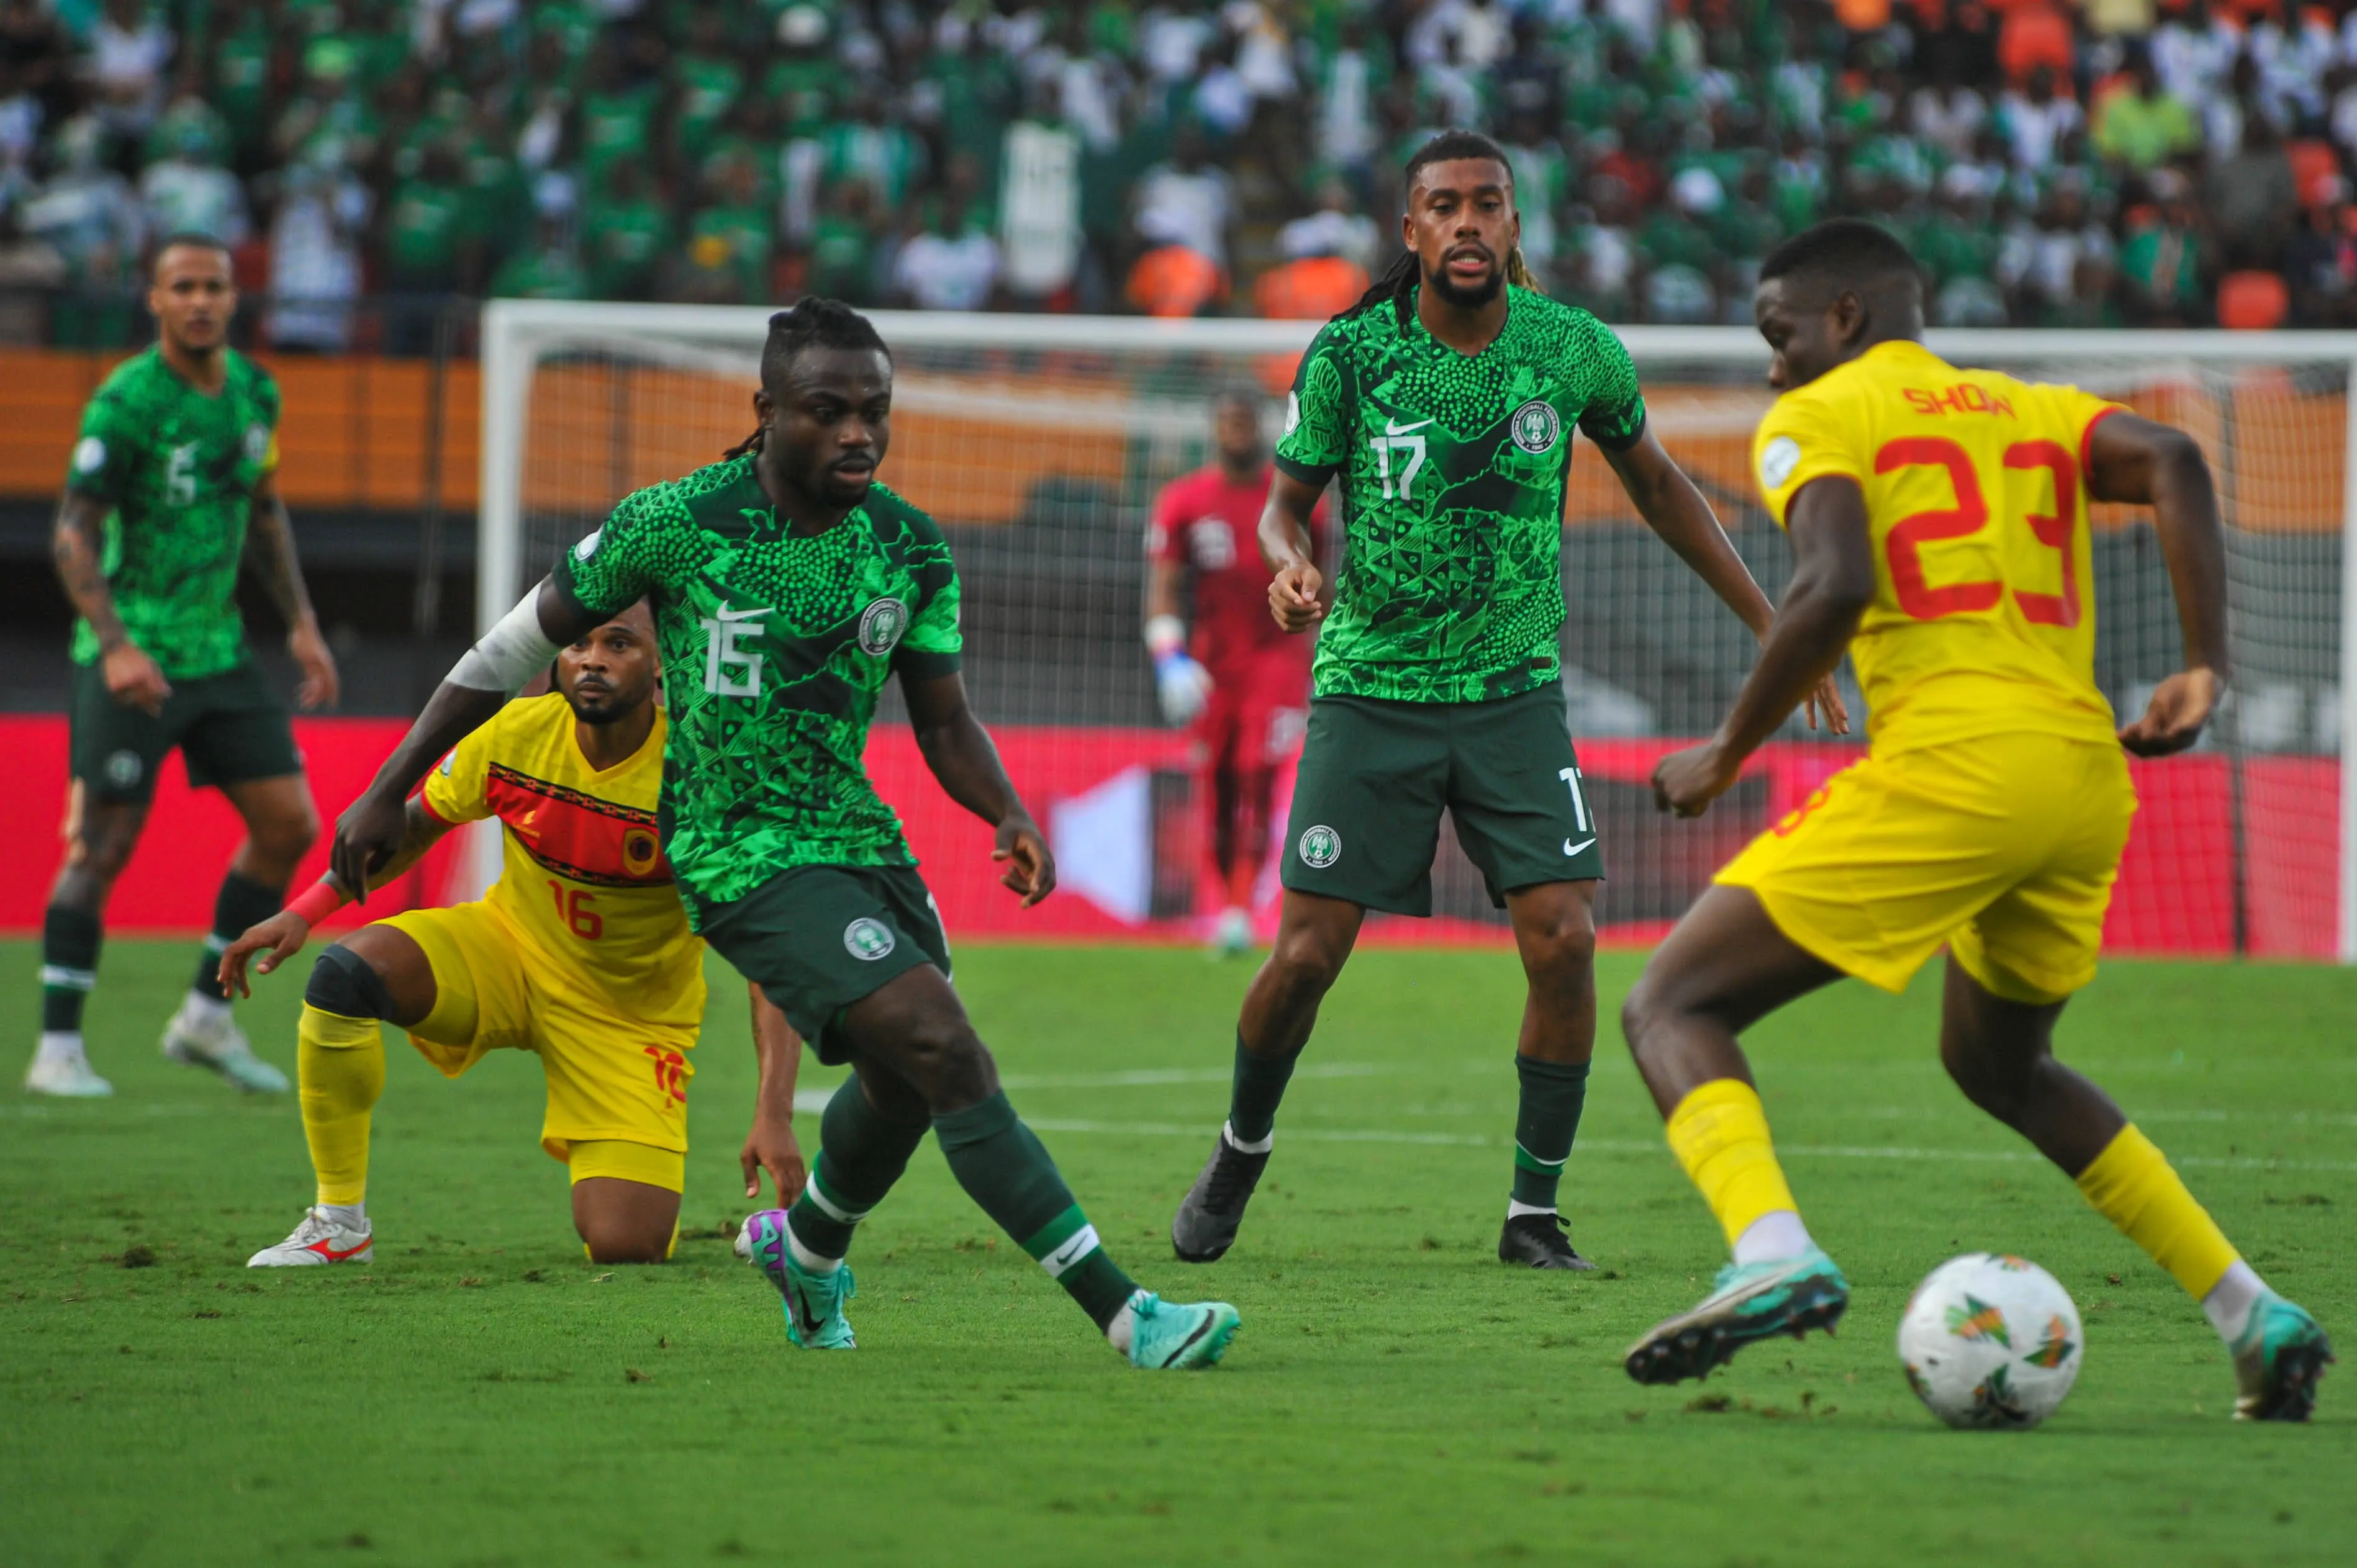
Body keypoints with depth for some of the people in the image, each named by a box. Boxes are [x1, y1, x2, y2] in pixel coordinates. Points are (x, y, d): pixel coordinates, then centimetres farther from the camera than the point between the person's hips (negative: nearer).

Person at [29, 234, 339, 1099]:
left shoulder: (253, 390, 7)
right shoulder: (125, 400, -14)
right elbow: (74, 532, -14)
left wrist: (301, 623, 14)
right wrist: (115, 645, -25)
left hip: (219, 652, 7)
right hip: (132, 656, -7)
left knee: (289, 826, 2)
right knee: (103, 843, -7)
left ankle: (207, 1018, 14)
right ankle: (57, 1050, 0)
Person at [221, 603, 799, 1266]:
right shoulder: (518, 734, -14)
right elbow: (416, 824, 7)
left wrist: (775, 1116, -36)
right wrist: (304, 912, -4)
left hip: (630, 1017, -2)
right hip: (508, 949, 3)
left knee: (624, 1248, -17)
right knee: (346, 970, -27)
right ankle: (339, 1224, -11)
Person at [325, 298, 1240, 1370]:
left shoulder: (910, 549, -1)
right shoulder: (676, 524, -15)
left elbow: (943, 721, 6)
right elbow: (517, 650, -3)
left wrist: (1011, 817, -15)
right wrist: (388, 793, 1)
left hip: (858, 836, 7)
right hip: (738, 853, -7)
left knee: (906, 1084, 18)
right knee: (947, 1051, -20)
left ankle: (805, 1247, 52)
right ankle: (1125, 1316, -23)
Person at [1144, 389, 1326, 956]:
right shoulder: (1184, 501, 1)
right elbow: (1162, 589, -2)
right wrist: (1170, 659, -16)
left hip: (1279, 652, -2)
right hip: (1213, 663, 2)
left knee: (1258, 781, -16)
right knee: (1219, 789, 6)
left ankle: (1242, 910, -20)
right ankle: (1225, 902, 21)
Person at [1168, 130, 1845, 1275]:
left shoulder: (1575, 350, -4)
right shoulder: (1350, 354, -9)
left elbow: (1658, 486, 12)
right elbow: (1285, 501, 2)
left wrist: (1769, 624, 13)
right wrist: (1288, 563, -23)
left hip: (1515, 694, 1)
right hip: (1371, 693, -1)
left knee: (1563, 940, -12)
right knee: (1307, 956, -5)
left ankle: (1534, 1213, 2)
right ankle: (1242, 1149, 24)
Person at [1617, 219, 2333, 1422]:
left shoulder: (1817, 419, 8)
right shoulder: (2036, 412, 25)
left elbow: (1836, 588, -11)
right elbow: (2172, 463, 4)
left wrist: (1729, 753, -2)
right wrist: (2205, 670, 0)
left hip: (1948, 763, -7)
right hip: (2091, 773, 7)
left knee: (1673, 1008, 1)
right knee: (1998, 1062, 30)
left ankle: (1773, 1255, -28)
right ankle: (2253, 1316, 21)